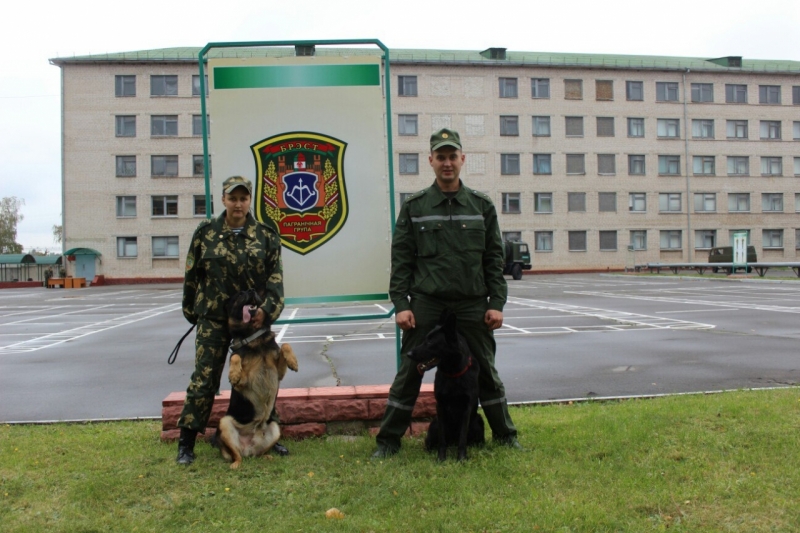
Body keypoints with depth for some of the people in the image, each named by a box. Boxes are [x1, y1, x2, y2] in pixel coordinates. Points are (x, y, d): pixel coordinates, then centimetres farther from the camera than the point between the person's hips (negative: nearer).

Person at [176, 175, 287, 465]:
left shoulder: (265, 234, 1)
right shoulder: (206, 232, 0)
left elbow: (275, 275, -4)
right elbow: (191, 275, 7)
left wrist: (268, 309, -18)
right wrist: (191, 311, 10)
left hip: (255, 317, 2)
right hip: (214, 317, -1)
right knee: (204, 378, -1)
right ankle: (186, 443, 9)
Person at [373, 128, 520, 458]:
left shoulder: (482, 206, 7)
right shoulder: (414, 207, 3)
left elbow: (494, 259, 6)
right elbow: (401, 259, 0)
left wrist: (496, 303, -1)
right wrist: (400, 304, -7)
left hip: (473, 305, 1)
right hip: (425, 304, -1)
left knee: (486, 372, 11)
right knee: (408, 374, 4)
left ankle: (505, 435, 28)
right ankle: (388, 440, 16)